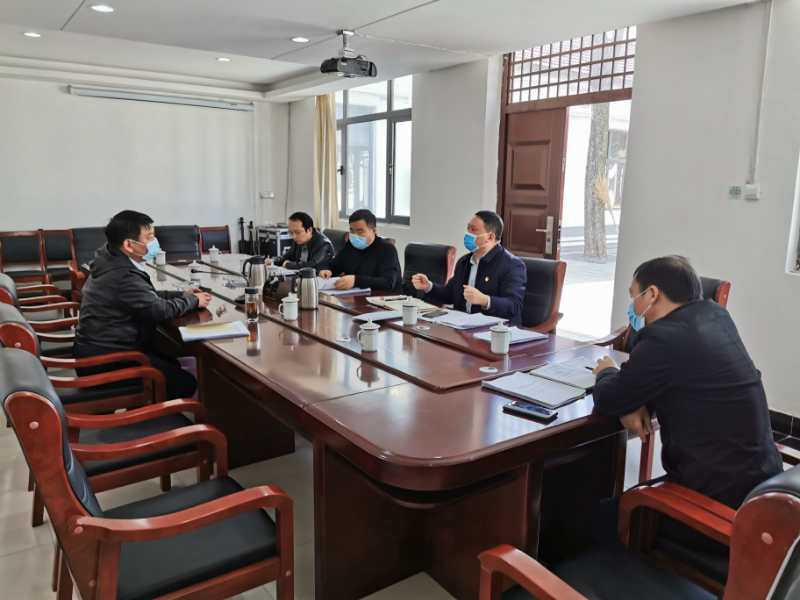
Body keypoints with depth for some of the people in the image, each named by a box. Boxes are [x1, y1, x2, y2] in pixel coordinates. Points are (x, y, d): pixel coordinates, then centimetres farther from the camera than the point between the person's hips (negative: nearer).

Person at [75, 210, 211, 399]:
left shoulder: (111, 262, 5)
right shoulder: (123, 276, -26)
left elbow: (149, 296, 15)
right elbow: (162, 310, -21)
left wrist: (181, 295, 5)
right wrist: (193, 301, -4)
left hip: (100, 348, 10)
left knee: (171, 364, 20)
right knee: (185, 383, -8)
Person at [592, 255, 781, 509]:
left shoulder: (663, 339, -23)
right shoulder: (716, 315, 5)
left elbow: (607, 401, -12)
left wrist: (607, 373, 9)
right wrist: (636, 401, -2)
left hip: (720, 492, -8)